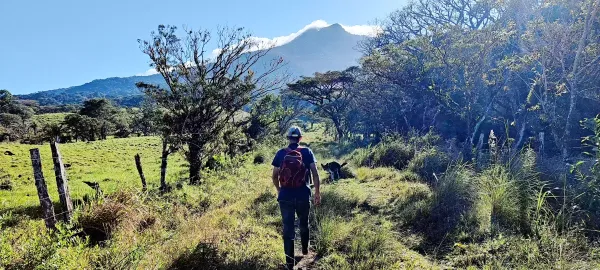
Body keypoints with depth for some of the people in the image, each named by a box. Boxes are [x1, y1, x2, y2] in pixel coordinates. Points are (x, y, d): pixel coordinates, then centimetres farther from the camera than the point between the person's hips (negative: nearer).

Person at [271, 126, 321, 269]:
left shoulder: (280, 153, 0)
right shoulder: (307, 152, -2)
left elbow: (275, 176, 3)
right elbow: (315, 174, -6)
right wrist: (317, 192, 4)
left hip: (285, 196, 0)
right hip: (303, 195, 1)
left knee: (288, 228, 7)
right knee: (304, 223, 25)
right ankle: (305, 249, 44)